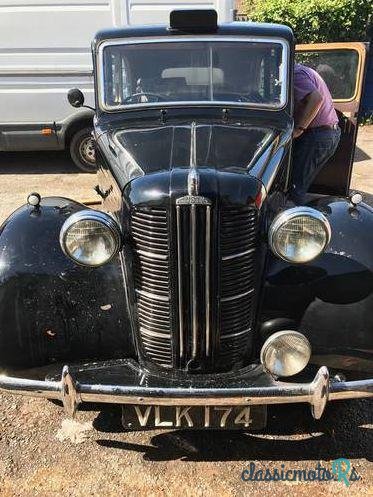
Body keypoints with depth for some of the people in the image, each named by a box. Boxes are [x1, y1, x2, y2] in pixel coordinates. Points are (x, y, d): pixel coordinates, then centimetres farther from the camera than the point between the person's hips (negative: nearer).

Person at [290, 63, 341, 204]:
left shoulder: (295, 74, -14)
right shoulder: (305, 71, 18)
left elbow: (316, 98, -30)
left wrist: (298, 129, -26)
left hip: (316, 135, -10)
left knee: (296, 186, -2)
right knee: (302, 185, 18)